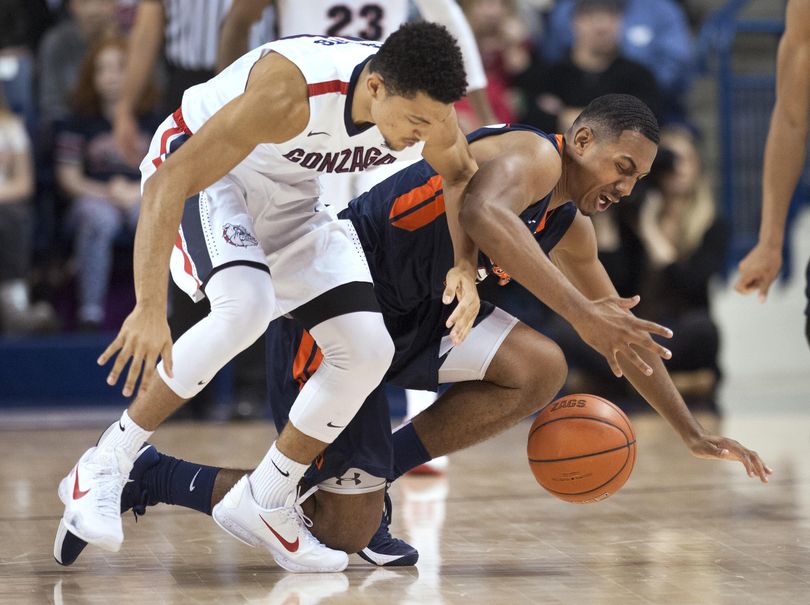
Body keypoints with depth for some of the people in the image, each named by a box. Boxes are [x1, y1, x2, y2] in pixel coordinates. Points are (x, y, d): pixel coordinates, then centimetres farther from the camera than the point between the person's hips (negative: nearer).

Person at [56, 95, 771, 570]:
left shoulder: (570, 229, 13)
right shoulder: (531, 153, -15)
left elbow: (627, 334, 24)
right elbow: (484, 213, -40)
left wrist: (692, 432, 24)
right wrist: (577, 309, -44)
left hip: (409, 314, 9)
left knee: (539, 370, -11)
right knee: (344, 532, -7)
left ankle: (366, 480, 0)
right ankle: (148, 477, 6)